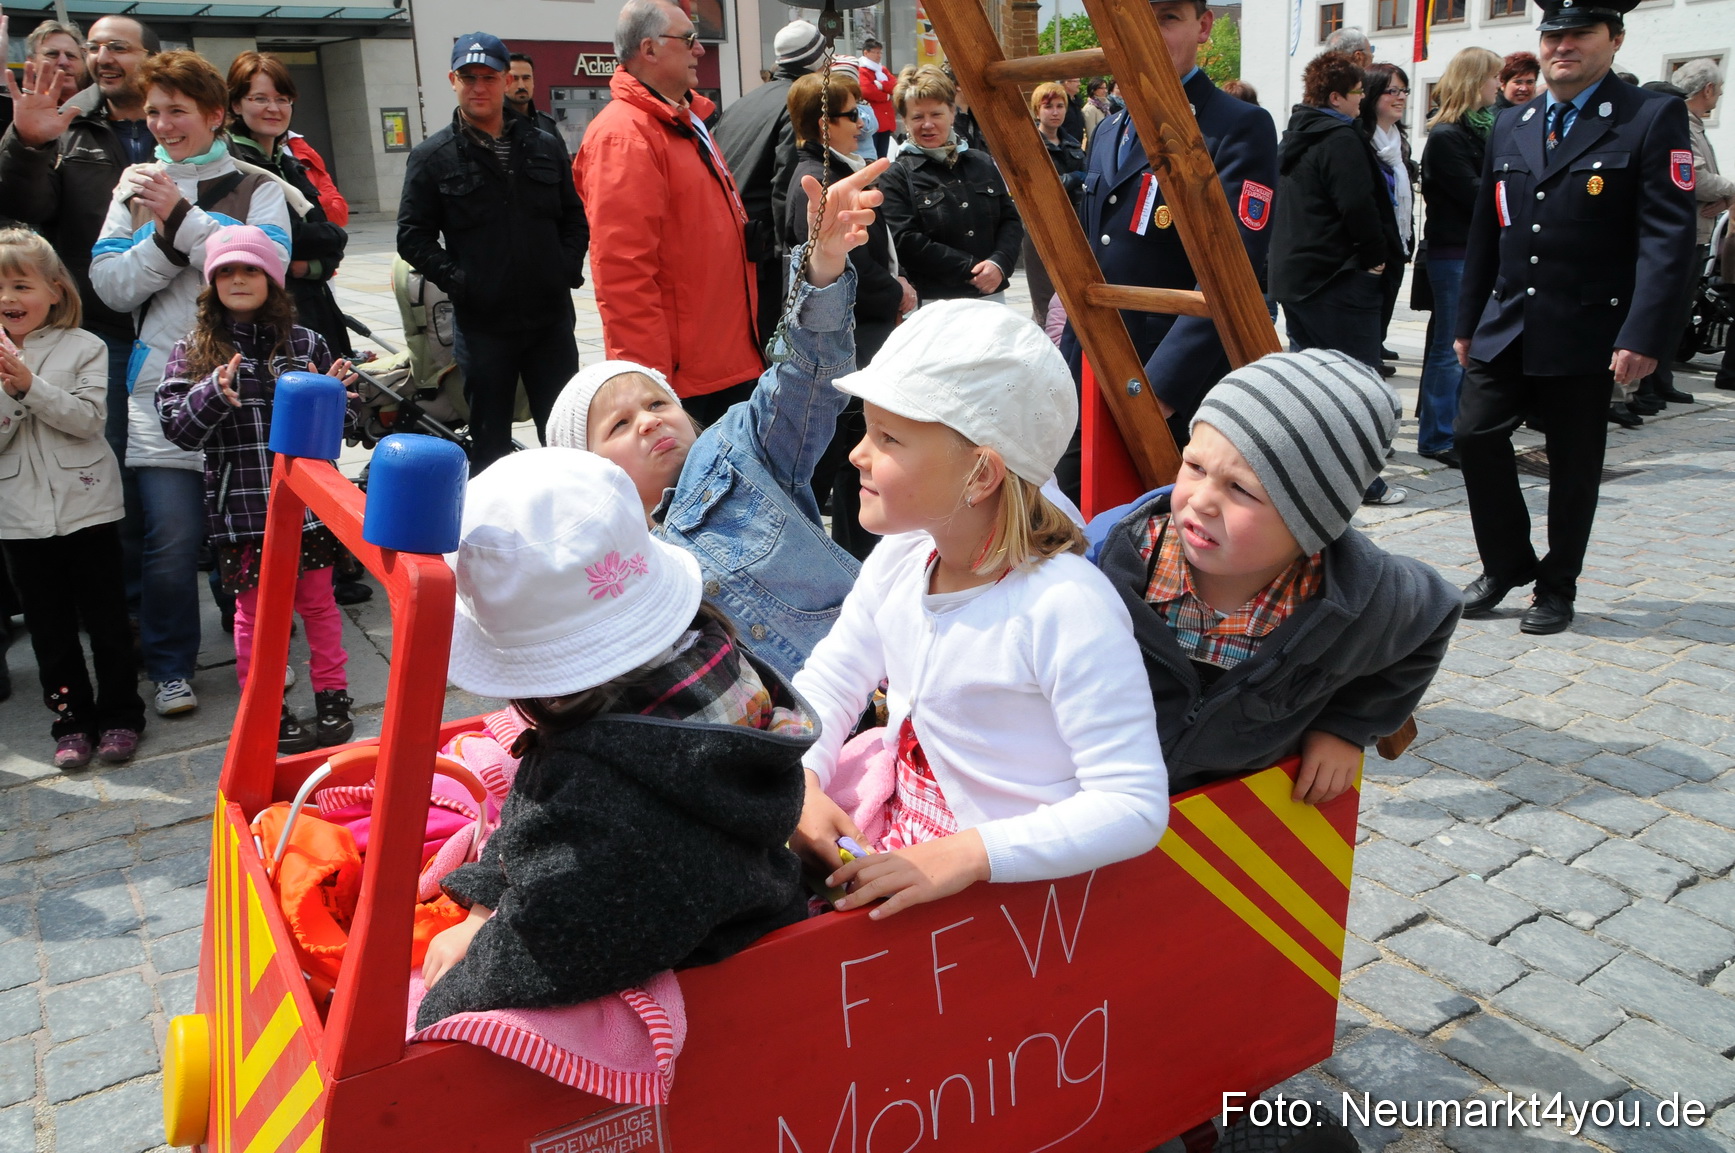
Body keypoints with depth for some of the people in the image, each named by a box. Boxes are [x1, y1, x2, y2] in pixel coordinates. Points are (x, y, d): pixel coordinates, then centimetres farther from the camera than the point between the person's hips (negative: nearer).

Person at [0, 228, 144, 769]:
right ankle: (71, 721, 22)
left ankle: (120, 715, 19)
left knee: (106, 617, 6)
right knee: (49, 625, 11)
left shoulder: (84, 348, -3)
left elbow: (88, 419, -14)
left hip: (88, 505, -3)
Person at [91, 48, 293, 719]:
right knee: (171, 539, -5)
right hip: (163, 389, 1)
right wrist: (166, 236, -9)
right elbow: (111, 285, 4)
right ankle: (170, 667, 14)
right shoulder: (136, 189, 13)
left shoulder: (258, 188, 7)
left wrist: (183, 218, -13)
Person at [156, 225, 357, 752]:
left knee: (318, 601, 14)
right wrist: (215, 393, -25)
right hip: (240, 507, -1)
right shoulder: (195, 352, -1)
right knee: (254, 611, 11)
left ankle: (332, 698, 29)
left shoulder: (306, 344, 2)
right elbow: (175, 425, -8)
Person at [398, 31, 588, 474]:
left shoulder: (544, 147, 11)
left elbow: (574, 217, 17)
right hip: (482, 322, -2)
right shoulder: (433, 157, 2)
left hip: (551, 317, 3)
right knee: (490, 442, 7)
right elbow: (413, 237, 1)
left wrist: (567, 267, 1)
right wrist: (458, 281, -11)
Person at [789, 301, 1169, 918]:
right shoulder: (900, 558, -2)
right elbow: (829, 682, 9)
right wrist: (800, 784, -10)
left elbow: (1134, 807, -25)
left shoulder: (1066, 608, -25)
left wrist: (966, 856, -32)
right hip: (893, 831, 7)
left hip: (1003, 875, -7)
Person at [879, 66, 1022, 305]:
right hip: (933, 301, -5)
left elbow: (1011, 220, 11)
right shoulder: (897, 176, -2)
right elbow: (905, 242, -12)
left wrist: (999, 263, -11)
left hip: (992, 295, 5)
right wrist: (970, 268, -14)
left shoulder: (984, 163, 13)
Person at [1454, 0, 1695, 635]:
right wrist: (1468, 321, 13)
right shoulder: (1511, 125, 11)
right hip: (1506, 327, 4)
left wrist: (1643, 334, -21)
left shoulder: (1654, 118, -5)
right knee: (1475, 434, -2)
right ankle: (1506, 563, 18)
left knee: (1573, 464, 5)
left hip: (1585, 334, -4)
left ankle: (1556, 589, 21)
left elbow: (1668, 236, -12)